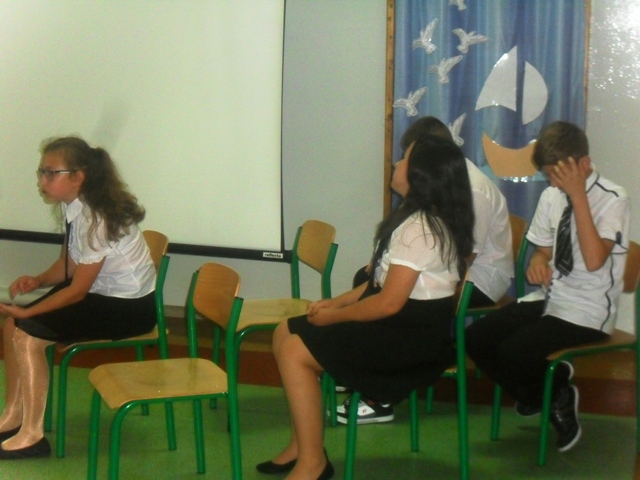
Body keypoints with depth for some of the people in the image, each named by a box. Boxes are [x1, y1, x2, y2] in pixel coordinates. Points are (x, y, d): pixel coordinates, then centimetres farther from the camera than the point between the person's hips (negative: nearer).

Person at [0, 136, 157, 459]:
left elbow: (77, 290, -21)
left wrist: (27, 311, -19)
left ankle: (32, 434, -6)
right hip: (98, 291, 9)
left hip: (128, 307, -9)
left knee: (27, 334, -18)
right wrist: (39, 280, -9)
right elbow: (69, 265, 9)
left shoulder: (97, 219, -28)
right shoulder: (72, 206, -3)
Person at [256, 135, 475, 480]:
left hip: (414, 334, -11)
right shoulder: (424, 219, 11)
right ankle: (302, 444, 11)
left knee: (295, 352, -16)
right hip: (407, 322, 11)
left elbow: (389, 302, -24)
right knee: (286, 333, 8)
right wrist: (336, 302, 7)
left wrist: (334, 316, -10)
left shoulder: (419, 228, -21)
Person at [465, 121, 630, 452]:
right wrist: (538, 262, -9)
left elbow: (593, 260, -27)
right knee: (476, 340, -9)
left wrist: (577, 194, -28)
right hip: (549, 298, 7)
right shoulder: (551, 196, 5)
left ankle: (558, 392, 7)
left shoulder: (612, 200, -14)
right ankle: (540, 391, 12)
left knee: (513, 352, -25)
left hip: (586, 311, -7)